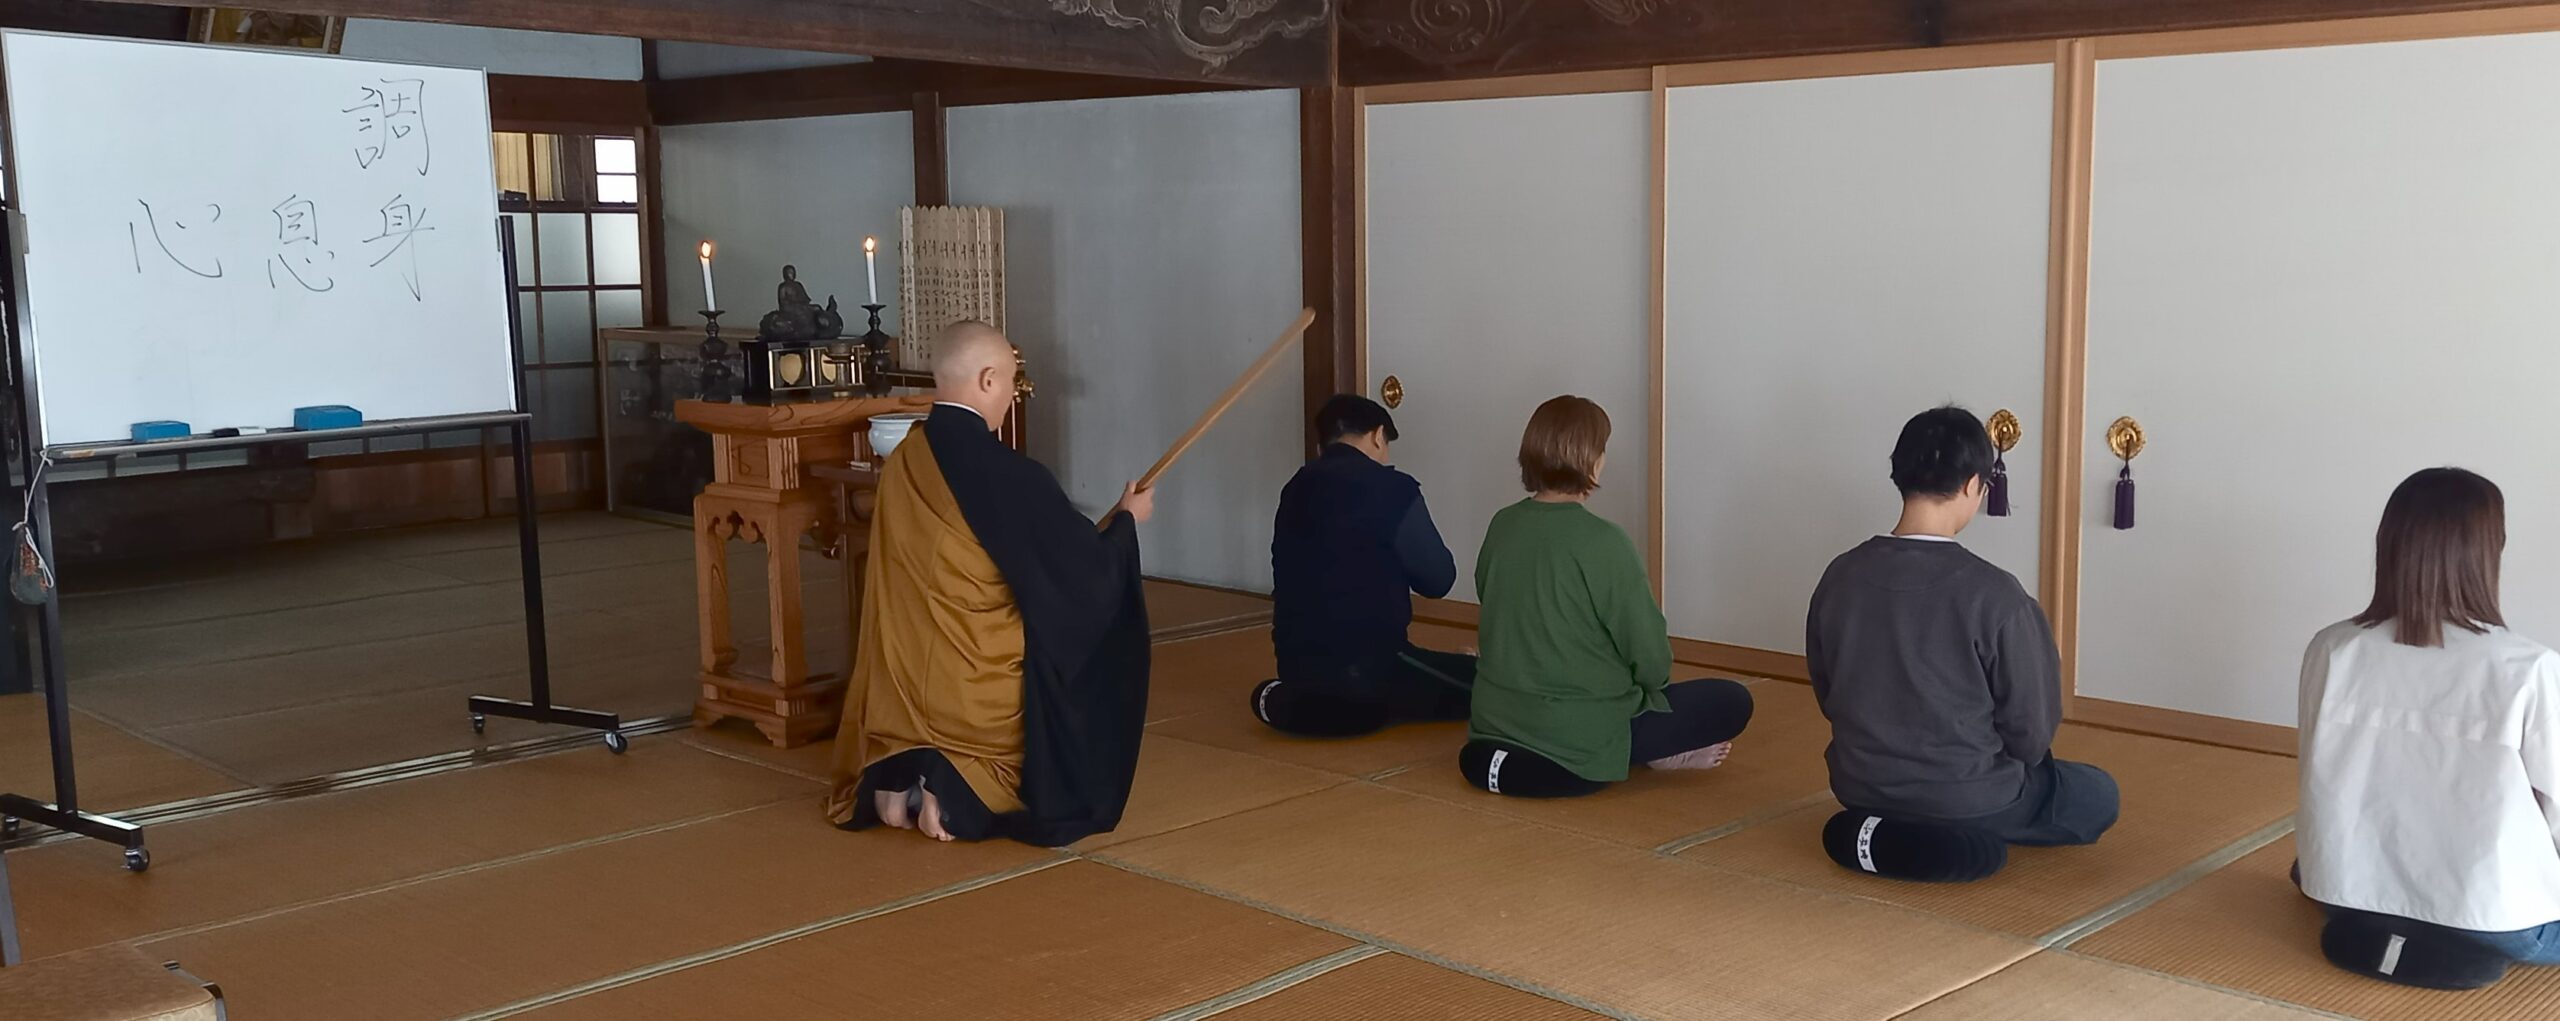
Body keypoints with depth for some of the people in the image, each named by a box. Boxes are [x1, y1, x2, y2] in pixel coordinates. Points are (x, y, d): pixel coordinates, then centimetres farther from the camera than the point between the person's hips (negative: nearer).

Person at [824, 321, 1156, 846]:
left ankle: (898, 777, 5)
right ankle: (961, 796, -9)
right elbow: (1088, 576, -10)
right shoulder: (1011, 476, -19)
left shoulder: (901, 465, 0)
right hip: (985, 693, -6)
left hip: (905, 691, 6)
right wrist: (1126, 520, 10)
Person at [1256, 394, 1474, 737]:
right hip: (1365, 668, -8)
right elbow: (1438, 579, -5)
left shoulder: (1296, 489, 9)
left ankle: (1289, 703, 16)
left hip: (1298, 663, 9)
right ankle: (1372, 707, -3)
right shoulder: (1391, 488, -12)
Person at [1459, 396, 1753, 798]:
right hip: (1578, 739, -6)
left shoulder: (1502, 526, 0)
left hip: (1496, 721, 6)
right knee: (1732, 702, 5)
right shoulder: (1603, 542, -18)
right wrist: (1652, 682, 12)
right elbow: (1651, 659, -10)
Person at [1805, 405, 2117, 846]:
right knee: (2097, 795, 22)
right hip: (1965, 801, -6)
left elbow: (1828, 697, 4)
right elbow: (2029, 732, -12)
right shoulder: (1994, 594, -23)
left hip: (1860, 790, 6)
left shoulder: (1840, 576, -9)